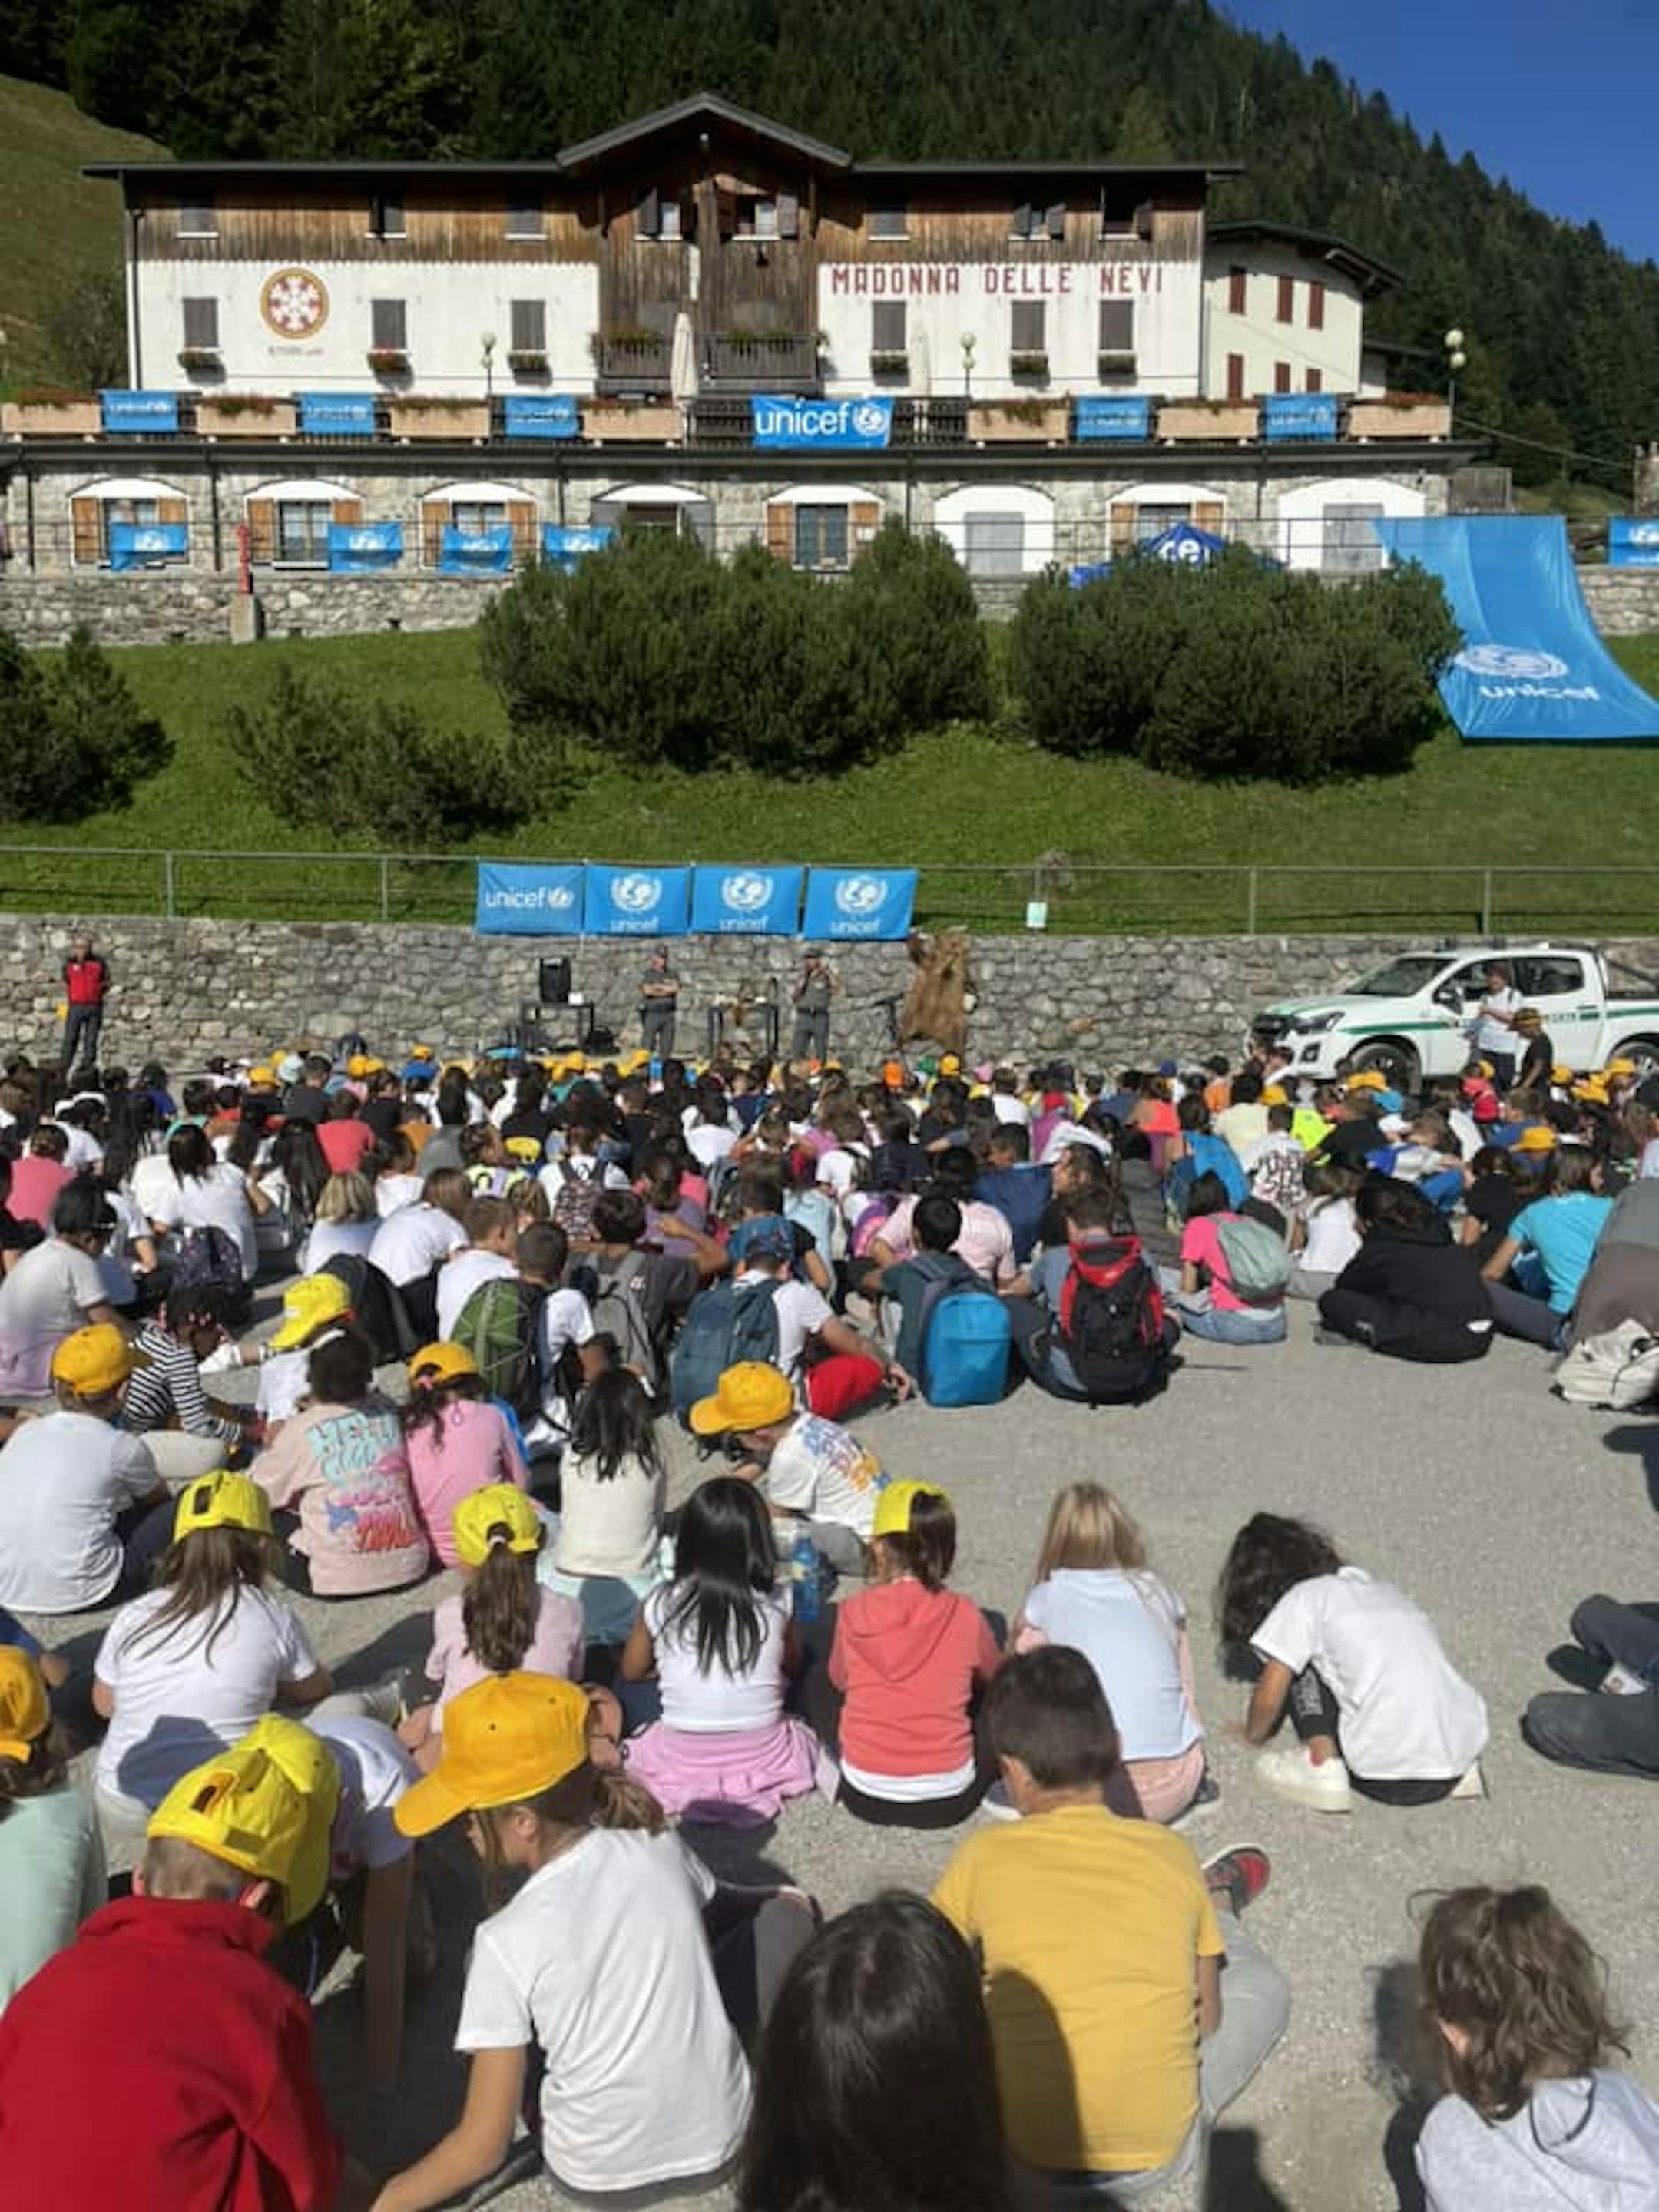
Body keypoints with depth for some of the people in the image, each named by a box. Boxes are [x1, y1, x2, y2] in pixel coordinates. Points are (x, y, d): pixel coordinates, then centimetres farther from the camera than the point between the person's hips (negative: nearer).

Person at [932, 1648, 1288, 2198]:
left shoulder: (983, 1856, -11)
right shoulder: (1173, 1856, -8)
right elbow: (1208, 2019, 4)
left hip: (1016, 2148, 0)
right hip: (1157, 2156, 0)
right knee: (1265, 1987, 20)